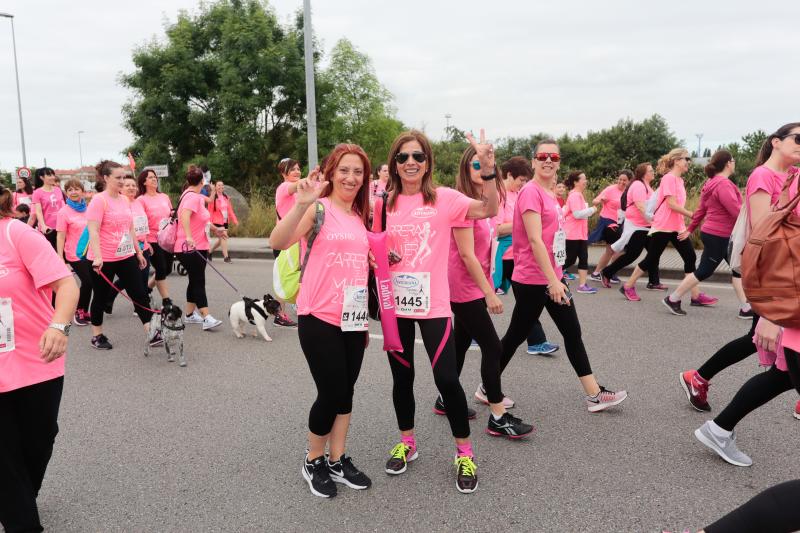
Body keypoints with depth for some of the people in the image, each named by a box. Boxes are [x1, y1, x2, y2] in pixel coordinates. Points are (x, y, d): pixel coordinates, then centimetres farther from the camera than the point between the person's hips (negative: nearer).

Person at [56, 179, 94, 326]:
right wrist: (60, 259, -15)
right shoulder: (64, 212, -9)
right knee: (87, 282, -5)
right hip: (75, 254, -4)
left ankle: (84, 311, 25)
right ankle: (78, 311, 15)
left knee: (90, 282, 8)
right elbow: (60, 237, -10)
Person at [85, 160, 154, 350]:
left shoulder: (125, 200, 9)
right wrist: (97, 257, -27)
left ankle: (151, 333, 8)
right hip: (104, 260, -6)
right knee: (101, 297, 8)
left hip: (126, 256, 6)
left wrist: (138, 251, 19)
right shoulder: (99, 200, -12)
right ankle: (97, 336, 23)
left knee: (139, 294, 4)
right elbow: (93, 231, -19)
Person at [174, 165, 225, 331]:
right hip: (190, 248, -10)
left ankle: (190, 314, 24)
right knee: (198, 281, -12)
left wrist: (215, 229, 34)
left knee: (196, 281, 15)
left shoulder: (195, 196, 15)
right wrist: (188, 237, -46)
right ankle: (206, 318, -14)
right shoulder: (193, 197, -18)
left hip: (198, 247, 10)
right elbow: (185, 215, -36)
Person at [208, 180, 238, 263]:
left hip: (225, 221, 7)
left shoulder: (226, 197, 10)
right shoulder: (213, 198, -7)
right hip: (217, 221, -7)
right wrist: (209, 222, -15)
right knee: (223, 237, -14)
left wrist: (234, 220, 7)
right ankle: (226, 256, -9)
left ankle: (210, 251, 34)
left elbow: (230, 209, 12)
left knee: (221, 239, 13)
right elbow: (210, 210, -9)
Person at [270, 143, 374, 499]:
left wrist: (365, 317, 20)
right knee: (331, 392, -1)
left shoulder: (360, 216, 11)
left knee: (346, 391, 12)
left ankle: (337, 461, 27)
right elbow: (278, 242, -25)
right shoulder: (319, 207, -9)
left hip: (353, 318, 6)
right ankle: (313, 462, 22)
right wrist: (302, 204, -39)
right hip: (320, 317, -6)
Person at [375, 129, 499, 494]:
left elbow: (489, 210, -18)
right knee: (402, 376, 13)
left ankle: (464, 453, 16)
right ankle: (406, 443, 34)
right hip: (395, 303, 3)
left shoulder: (444, 198, -4)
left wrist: (487, 169, -31)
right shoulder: (384, 204, 4)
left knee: (446, 377, -5)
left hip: (433, 304, -3)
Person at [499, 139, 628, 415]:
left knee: (572, 332, 10)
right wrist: (552, 280, -25)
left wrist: (557, 278, 20)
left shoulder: (550, 194, 12)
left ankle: (594, 394, 17)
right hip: (532, 280, -9)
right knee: (516, 336, 3)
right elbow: (534, 240, -23)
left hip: (553, 277, 9)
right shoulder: (531, 191, -16)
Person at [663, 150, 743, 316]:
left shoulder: (712, 183, 11)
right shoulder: (723, 184, -21)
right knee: (704, 271, -1)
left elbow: (701, 210, 15)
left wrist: (690, 229, 19)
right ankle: (673, 300, 7)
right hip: (717, 236, -10)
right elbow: (737, 211, -24)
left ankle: (746, 307, 15)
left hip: (721, 236, 10)